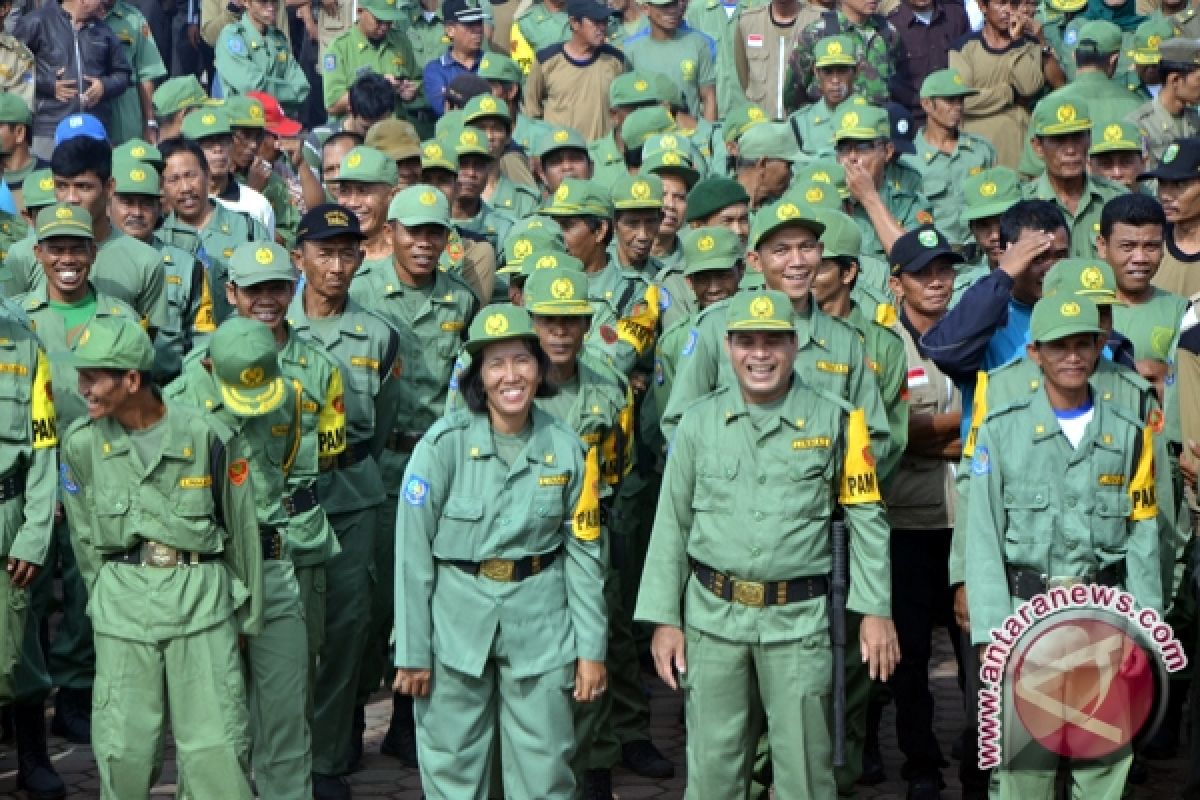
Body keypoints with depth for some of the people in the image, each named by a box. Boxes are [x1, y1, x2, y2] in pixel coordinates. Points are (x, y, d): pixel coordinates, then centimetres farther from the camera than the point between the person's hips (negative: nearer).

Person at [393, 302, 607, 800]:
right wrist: (412, 652, -7)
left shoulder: (567, 449, -2)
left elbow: (585, 553, 5)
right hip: (456, 623, -2)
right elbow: (413, 552, -7)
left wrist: (591, 648, 3)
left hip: (540, 627, 2)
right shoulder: (445, 443, -10)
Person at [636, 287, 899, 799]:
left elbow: (866, 517, 3)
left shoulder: (835, 421, 0)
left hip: (799, 619, -2)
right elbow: (671, 525, 8)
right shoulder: (700, 422, 5)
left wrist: (876, 611, -3)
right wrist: (664, 619, 4)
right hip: (714, 616, 2)